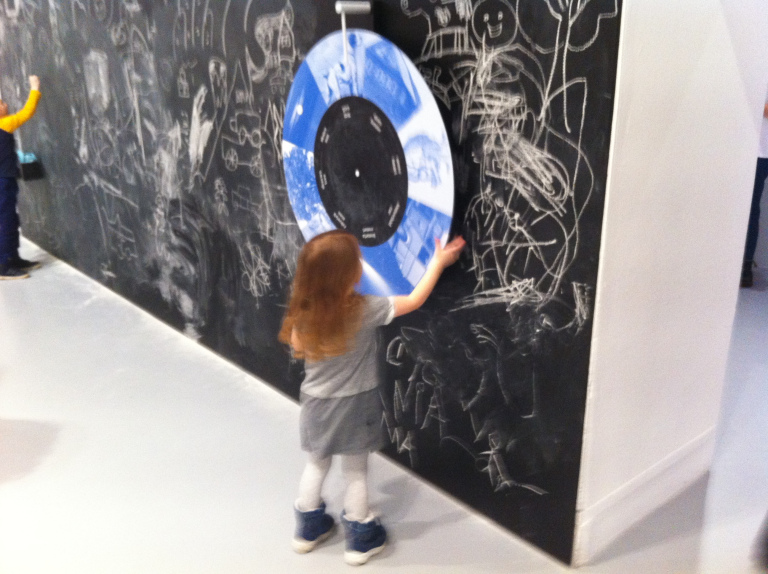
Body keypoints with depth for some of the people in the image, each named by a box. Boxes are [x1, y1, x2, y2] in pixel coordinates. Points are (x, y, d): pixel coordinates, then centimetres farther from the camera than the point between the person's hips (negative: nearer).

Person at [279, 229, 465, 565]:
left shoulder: (303, 312, -14)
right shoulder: (366, 310, -23)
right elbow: (415, 300, -12)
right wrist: (438, 262, -3)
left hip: (317, 403, 3)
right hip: (353, 405, -3)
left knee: (317, 465, 23)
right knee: (355, 471, 13)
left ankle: (309, 528, 40)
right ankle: (360, 539, 30)